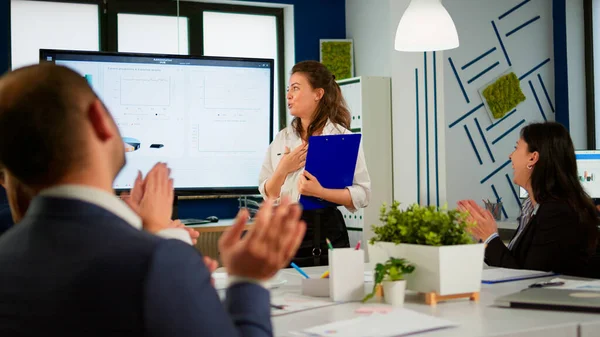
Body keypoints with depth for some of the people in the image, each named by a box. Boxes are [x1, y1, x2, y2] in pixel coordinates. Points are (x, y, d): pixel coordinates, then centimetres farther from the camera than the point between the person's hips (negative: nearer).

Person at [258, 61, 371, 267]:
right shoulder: (281, 139, 9)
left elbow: (362, 195, -10)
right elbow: (268, 195, 9)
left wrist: (320, 192, -21)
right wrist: (283, 170, -8)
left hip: (326, 234, -3)